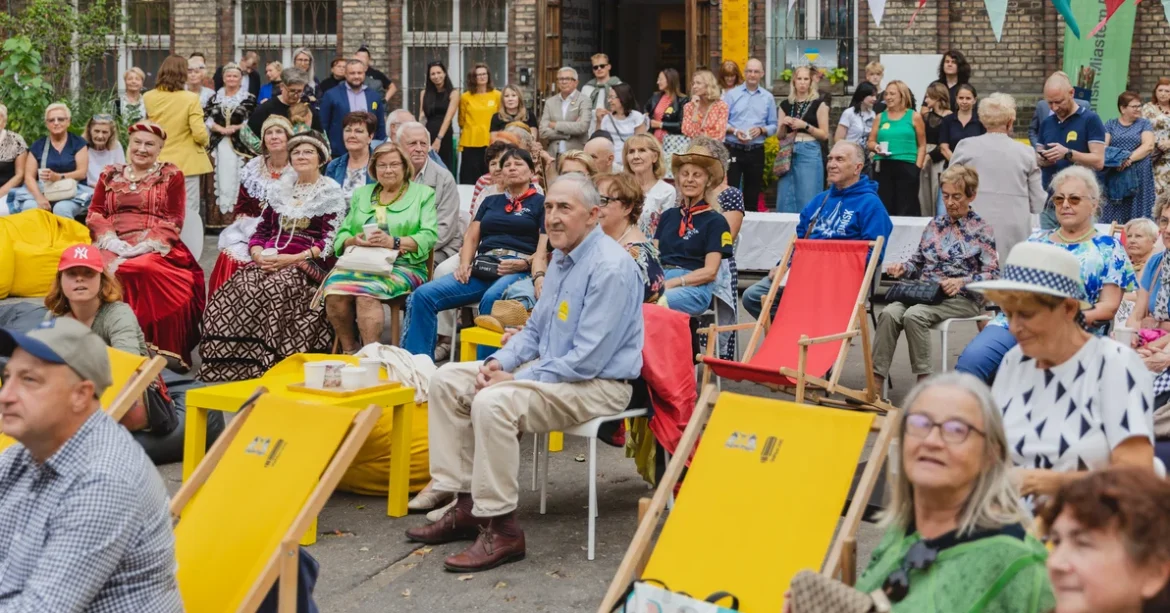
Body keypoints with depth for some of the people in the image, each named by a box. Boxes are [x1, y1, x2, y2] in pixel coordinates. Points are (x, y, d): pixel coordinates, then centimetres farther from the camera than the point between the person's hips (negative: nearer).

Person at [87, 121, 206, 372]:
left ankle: (163, 347, -32)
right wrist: (111, 240, -7)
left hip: (155, 248, -3)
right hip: (116, 247, 3)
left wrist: (146, 245, -14)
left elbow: (173, 220, 2)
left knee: (144, 268, -39)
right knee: (104, 269, -34)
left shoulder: (171, 175, 11)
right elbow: (95, 213, 14)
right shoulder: (110, 174, 21)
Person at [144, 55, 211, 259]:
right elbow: (200, 133, -17)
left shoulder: (148, 98, -4)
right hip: (186, 163, -3)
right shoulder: (190, 99, -15)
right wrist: (206, 140, 4)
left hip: (158, 163, 3)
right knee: (188, 212, 4)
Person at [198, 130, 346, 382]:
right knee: (237, 287, -26)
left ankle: (267, 363, -29)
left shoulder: (331, 194, 5)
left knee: (274, 289, -36)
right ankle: (233, 361, -24)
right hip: (269, 260, 5)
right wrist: (258, 254, -4)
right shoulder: (280, 189, 22)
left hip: (308, 264, -5)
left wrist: (293, 259, -18)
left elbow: (329, 242, -5)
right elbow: (262, 230, 19)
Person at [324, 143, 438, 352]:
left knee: (367, 291, -35)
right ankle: (349, 351, -14)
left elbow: (429, 236, -3)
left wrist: (394, 242, -19)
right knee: (334, 290, -28)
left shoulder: (423, 194, 12)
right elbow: (342, 235, 17)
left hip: (403, 265, -4)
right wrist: (355, 241, -7)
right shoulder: (361, 194, 25)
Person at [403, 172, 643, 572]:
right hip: (549, 368, 10)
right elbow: (536, 330, 20)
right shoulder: (562, 257, 11)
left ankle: (500, 530, -22)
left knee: (493, 403, -32)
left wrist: (517, 380, -20)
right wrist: (499, 362, 1)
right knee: (448, 380, 3)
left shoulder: (611, 268, -20)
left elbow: (588, 360, -25)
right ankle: (464, 505, 2)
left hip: (597, 385, -10)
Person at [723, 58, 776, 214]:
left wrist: (761, 130, -13)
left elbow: (773, 126, 6)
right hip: (733, 149, -2)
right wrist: (734, 131, -17)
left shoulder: (767, 97, 6)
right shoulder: (731, 94, 2)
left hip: (756, 151, 2)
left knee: (752, 193, 8)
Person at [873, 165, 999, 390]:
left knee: (914, 315, -34)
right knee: (889, 313, -26)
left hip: (962, 298, -5)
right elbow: (918, 262, 25)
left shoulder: (981, 230, 3)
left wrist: (961, 282, -20)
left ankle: (924, 381, -26)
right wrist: (903, 268, 2)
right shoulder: (935, 225, 19)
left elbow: (992, 274, -5)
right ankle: (876, 382, -31)